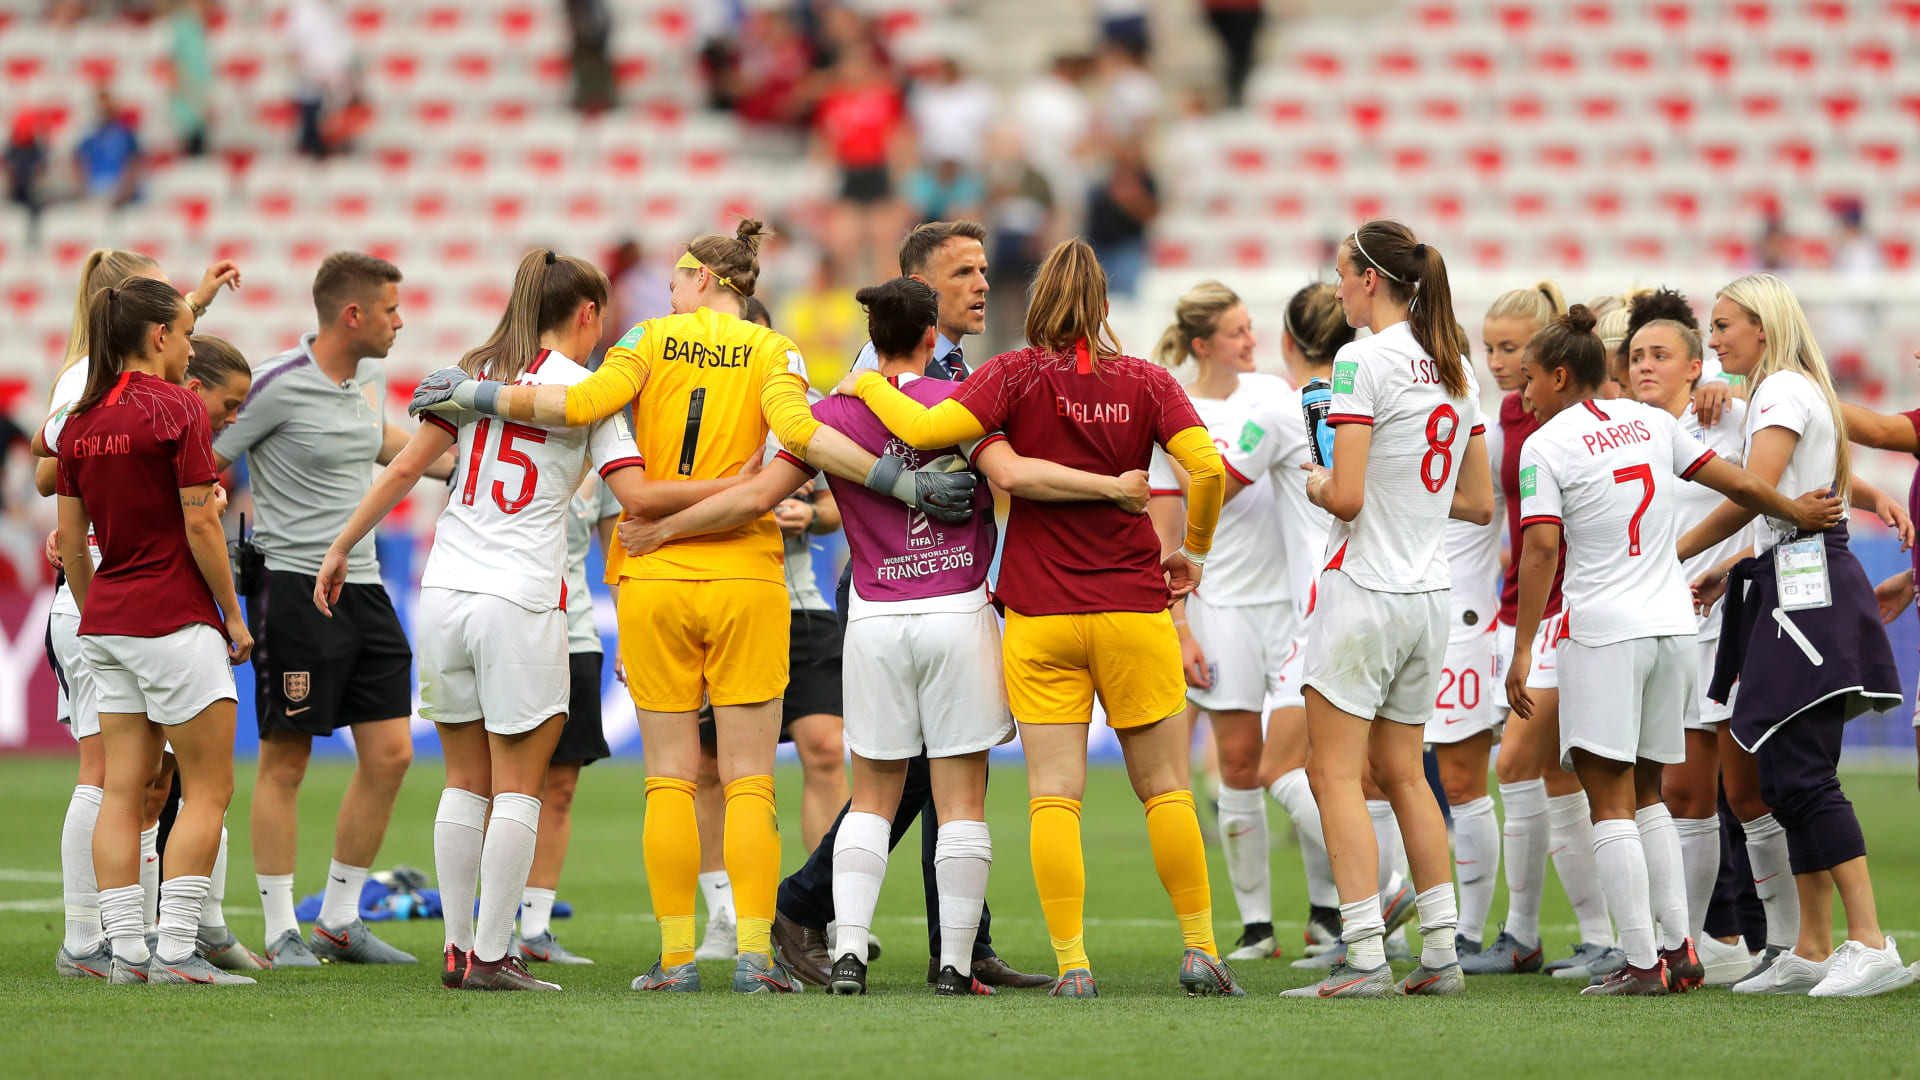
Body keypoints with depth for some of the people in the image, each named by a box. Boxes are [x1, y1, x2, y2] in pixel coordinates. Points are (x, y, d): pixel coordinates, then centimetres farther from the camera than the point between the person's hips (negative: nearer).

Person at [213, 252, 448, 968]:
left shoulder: (369, 376, 9)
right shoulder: (277, 385, -14)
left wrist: (451, 464, 30)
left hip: (362, 586, 8)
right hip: (293, 584, -8)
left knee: (389, 754, 4)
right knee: (285, 761, -2)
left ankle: (339, 921, 15)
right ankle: (280, 931, 5)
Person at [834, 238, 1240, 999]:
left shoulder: (1019, 375, -5)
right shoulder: (1147, 382, 0)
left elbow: (925, 430, -17)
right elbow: (1206, 467, -11)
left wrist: (868, 385, 1)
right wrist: (1195, 551, 6)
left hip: (1040, 615, -1)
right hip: (1134, 608, 1)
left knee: (1054, 793, -2)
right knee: (1165, 787, 10)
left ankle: (1072, 963, -9)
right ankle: (1200, 950, 10)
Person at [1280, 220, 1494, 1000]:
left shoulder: (1365, 359, -14)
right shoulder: (1455, 368, 10)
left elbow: (1346, 496, -19)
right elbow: (1479, 503, 15)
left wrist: (1315, 483, 2)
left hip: (1364, 588, -8)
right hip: (1429, 594, 8)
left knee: (1334, 772, -3)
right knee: (1402, 773, 16)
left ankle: (1365, 959, -10)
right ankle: (1441, 954, 14)